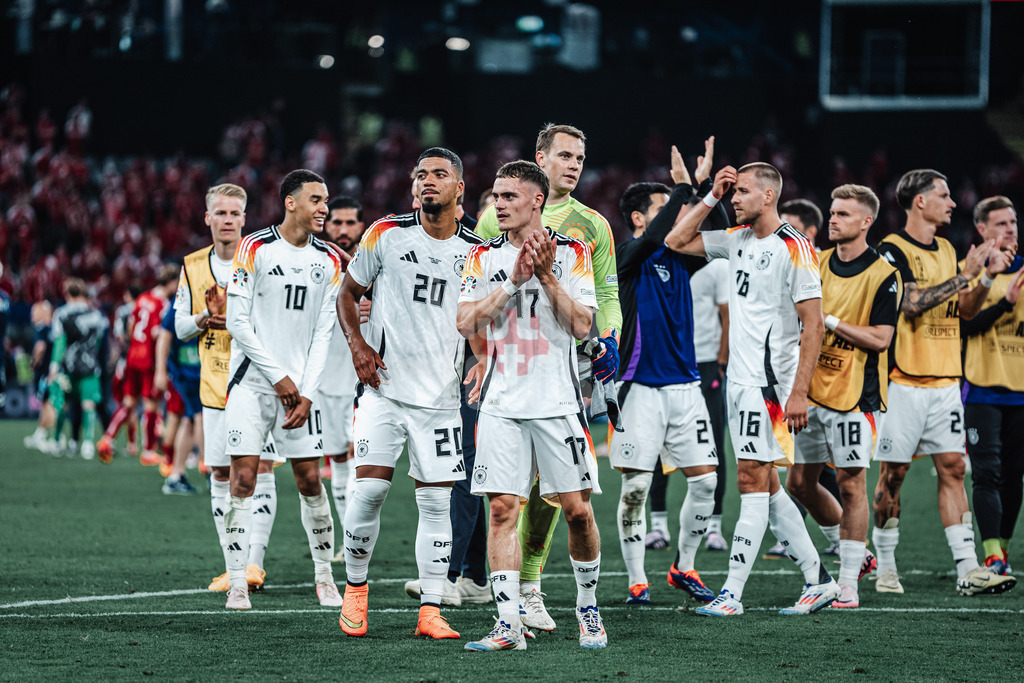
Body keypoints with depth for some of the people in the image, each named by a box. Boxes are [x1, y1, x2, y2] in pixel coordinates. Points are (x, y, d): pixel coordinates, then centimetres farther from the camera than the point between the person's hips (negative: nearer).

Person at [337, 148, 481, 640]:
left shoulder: (475, 252, 5)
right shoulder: (386, 235, 1)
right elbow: (348, 293, 10)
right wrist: (357, 343, -5)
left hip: (441, 396, 2)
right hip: (385, 387, -2)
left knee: (436, 502, 1)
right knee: (369, 489, -9)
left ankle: (430, 613, 5)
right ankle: (355, 589, 12)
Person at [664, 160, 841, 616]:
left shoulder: (794, 249, -12)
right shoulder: (737, 240, 11)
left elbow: (813, 326, -14)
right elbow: (675, 241, 21)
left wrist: (798, 393, -19)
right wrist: (711, 198, 9)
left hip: (769, 381, -9)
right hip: (739, 378, 9)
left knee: (752, 480, -8)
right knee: (765, 485, 10)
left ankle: (732, 592, -8)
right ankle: (818, 581, 17)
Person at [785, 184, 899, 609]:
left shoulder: (882, 275, -8)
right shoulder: (817, 265, 10)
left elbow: (880, 338, -14)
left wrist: (830, 321, -17)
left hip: (855, 394, -6)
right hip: (812, 391, 7)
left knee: (851, 483, -5)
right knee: (800, 482, 8)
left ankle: (848, 583, 1)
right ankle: (854, 553, 28)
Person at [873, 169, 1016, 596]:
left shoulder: (947, 251, 15)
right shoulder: (892, 250, -8)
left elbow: (966, 310, 17)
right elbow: (912, 302, -20)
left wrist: (988, 275, 1)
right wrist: (964, 275, -19)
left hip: (945, 381, 6)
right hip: (905, 381, -6)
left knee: (952, 468, 0)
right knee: (893, 473, 0)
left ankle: (967, 569, -4)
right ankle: (886, 568, 10)